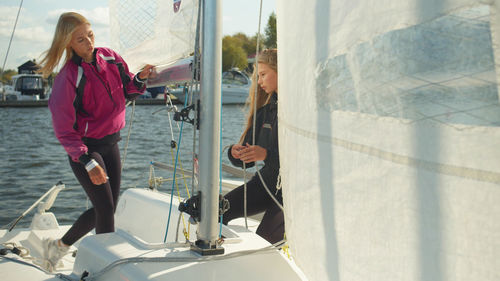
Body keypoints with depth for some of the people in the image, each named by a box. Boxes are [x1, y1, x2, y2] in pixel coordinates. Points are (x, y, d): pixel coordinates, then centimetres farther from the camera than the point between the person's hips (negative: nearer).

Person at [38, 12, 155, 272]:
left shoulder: (110, 58, -1)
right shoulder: (68, 78, -18)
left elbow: (126, 87, 16)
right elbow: (64, 130, -17)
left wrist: (140, 78, -7)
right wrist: (88, 162, -23)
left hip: (110, 143, 7)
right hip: (85, 149, -7)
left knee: (107, 208, 12)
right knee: (105, 208, -8)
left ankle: (59, 245, 32)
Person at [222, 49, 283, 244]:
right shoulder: (265, 109, 12)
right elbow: (247, 160, 11)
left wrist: (267, 155, -29)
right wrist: (235, 153, -12)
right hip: (264, 181, 6)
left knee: (263, 239, -25)